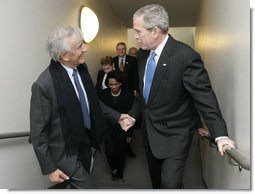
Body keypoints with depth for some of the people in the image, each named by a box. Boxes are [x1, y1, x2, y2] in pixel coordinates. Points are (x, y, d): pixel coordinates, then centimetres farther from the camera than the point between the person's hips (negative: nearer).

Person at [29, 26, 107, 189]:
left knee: (76, 186, 25)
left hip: (85, 144, 7)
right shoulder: (44, 85, -27)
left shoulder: (81, 67, -6)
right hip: (66, 153, -7)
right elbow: (38, 132, -18)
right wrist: (50, 169, -13)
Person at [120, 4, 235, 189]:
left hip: (175, 133, -6)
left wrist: (221, 135, -29)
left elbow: (205, 97, -22)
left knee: (170, 183, -8)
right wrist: (133, 115, 10)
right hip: (150, 129, 7)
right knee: (156, 179, 22)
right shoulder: (143, 53, -1)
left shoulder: (186, 56, -23)